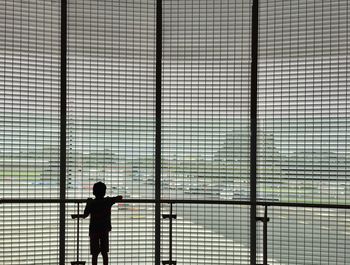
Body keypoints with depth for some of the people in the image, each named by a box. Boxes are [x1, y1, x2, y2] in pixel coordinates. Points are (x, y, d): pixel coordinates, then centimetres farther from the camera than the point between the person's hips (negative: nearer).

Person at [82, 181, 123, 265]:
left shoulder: (91, 203, -9)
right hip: (105, 230, 2)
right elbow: (120, 197, 10)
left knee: (95, 254, 0)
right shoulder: (108, 201, -4)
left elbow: (84, 215, 1)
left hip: (94, 231, -2)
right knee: (104, 253, 10)